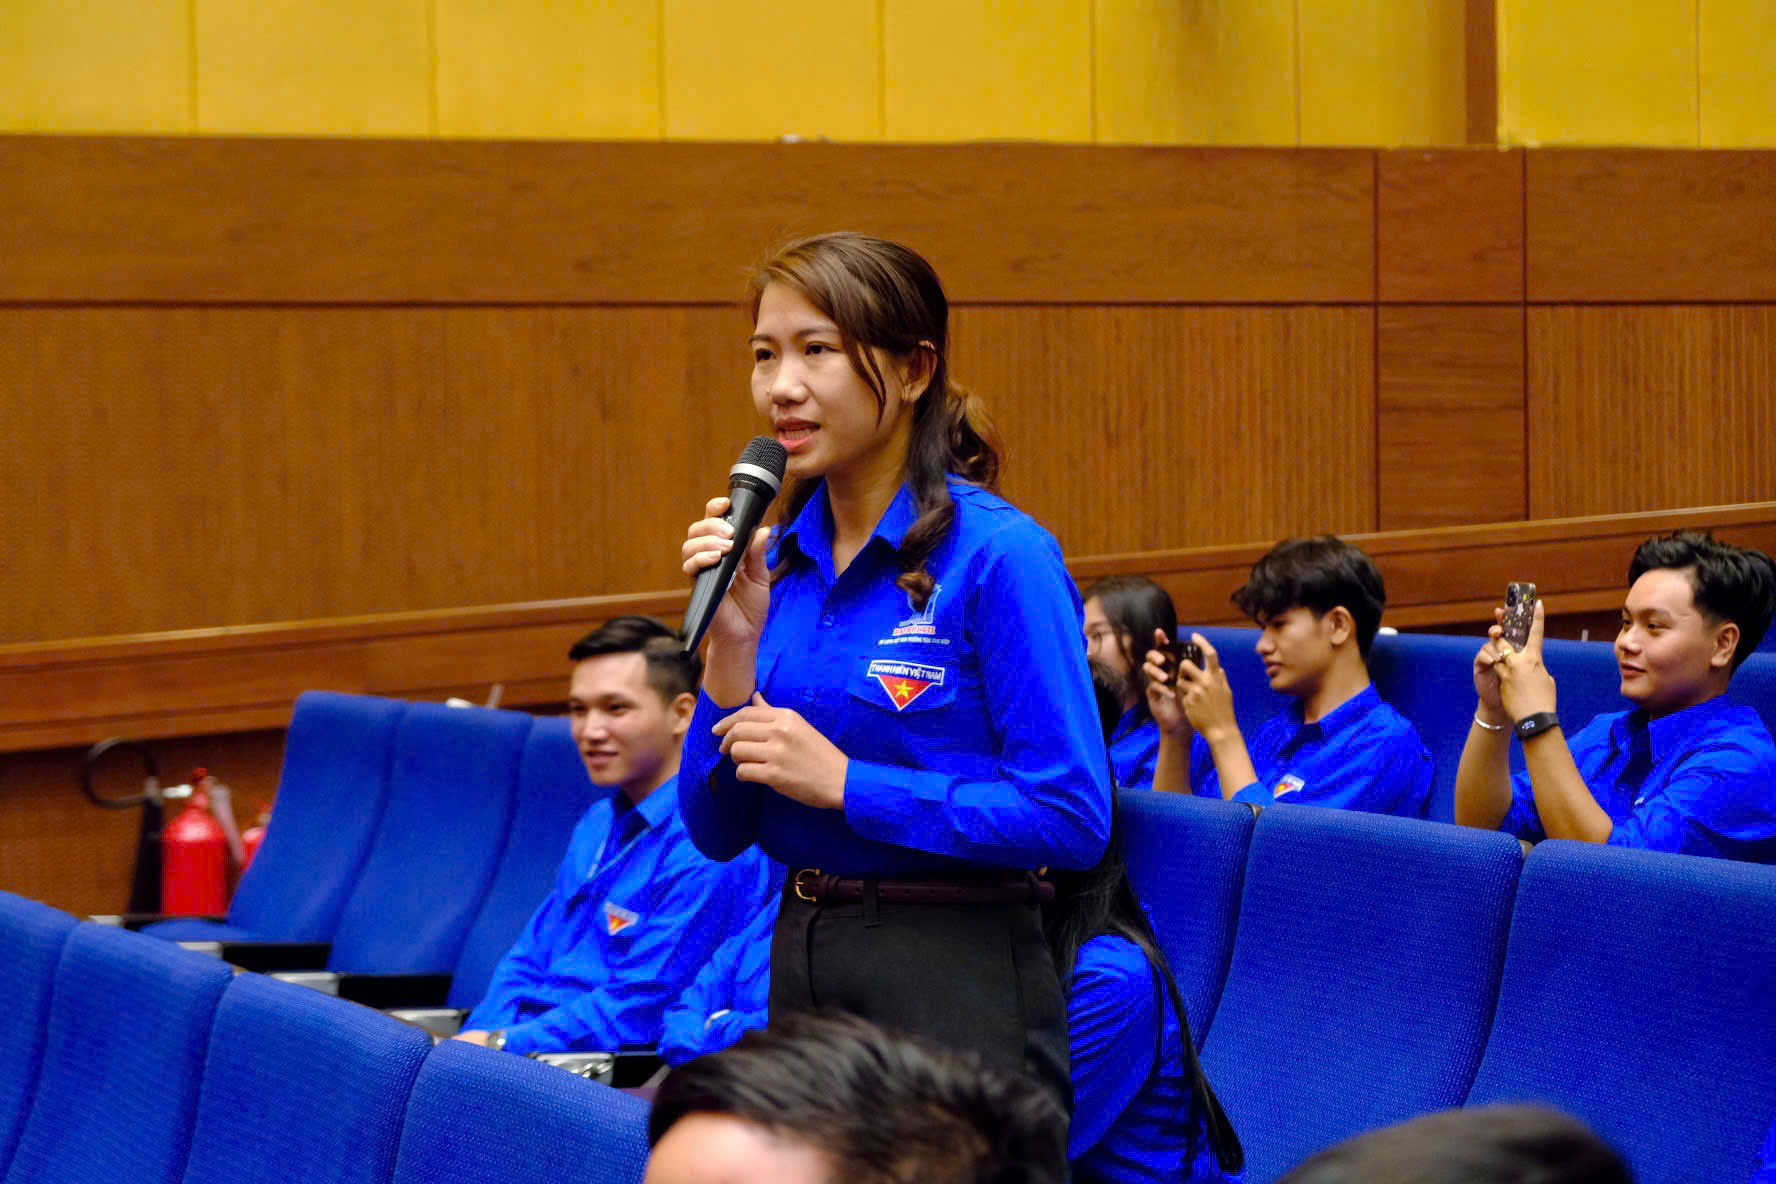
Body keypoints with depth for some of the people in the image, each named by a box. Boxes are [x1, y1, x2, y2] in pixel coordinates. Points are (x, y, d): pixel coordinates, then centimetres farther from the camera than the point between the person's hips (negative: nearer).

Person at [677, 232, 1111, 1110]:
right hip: (801, 963, 6)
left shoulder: (999, 556, -12)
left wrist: (845, 782, -18)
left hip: (958, 990, -6)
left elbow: (1072, 816, -18)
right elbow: (717, 832, 6)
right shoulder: (779, 559, 7)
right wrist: (734, 644, -8)